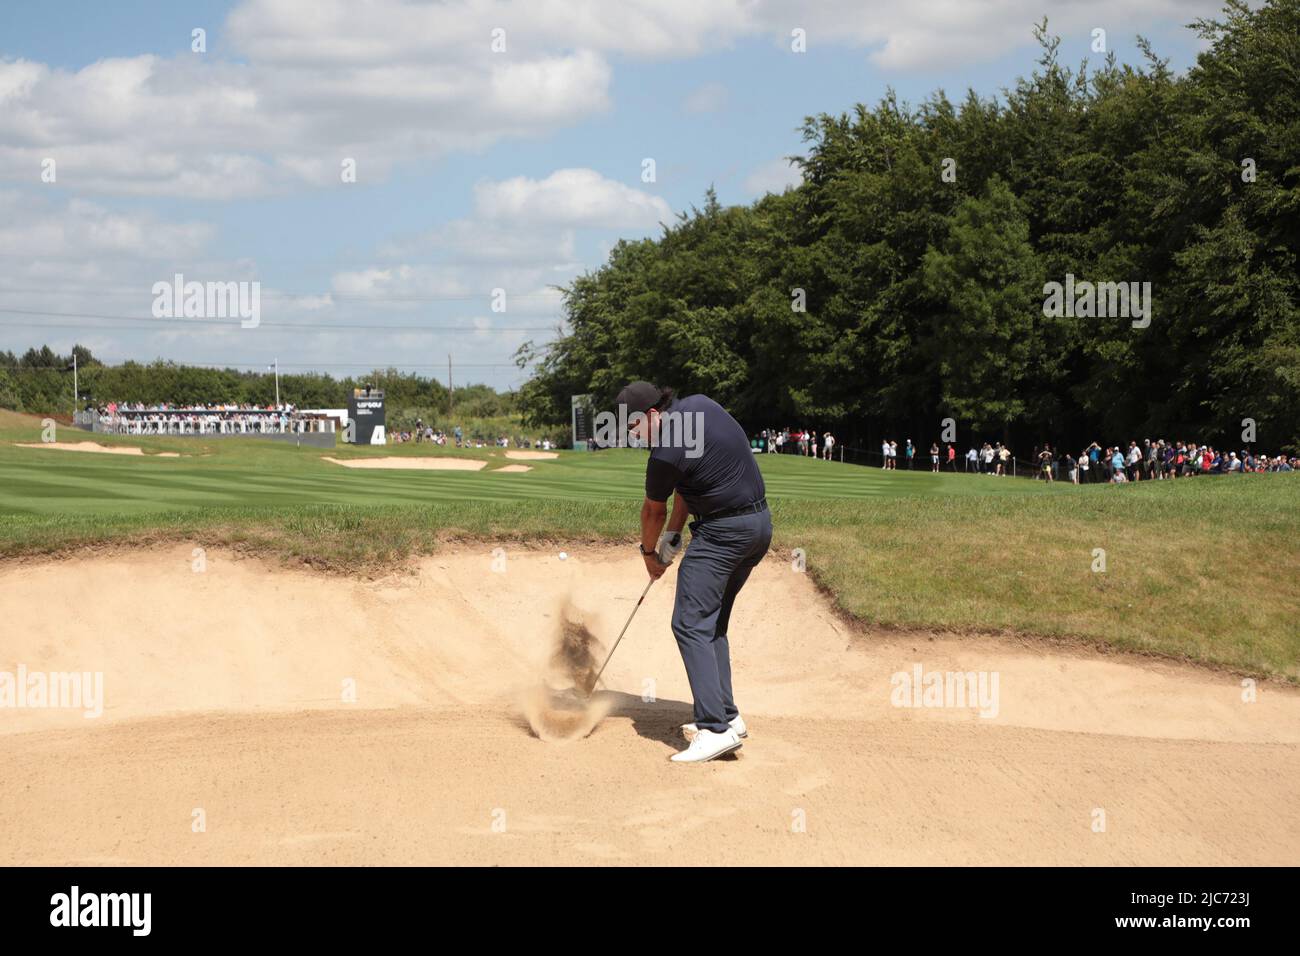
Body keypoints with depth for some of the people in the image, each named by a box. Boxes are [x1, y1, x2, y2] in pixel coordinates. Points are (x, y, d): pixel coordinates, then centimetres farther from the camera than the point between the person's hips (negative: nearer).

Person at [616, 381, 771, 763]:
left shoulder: (666, 452, -18)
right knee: (712, 623, 16)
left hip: (723, 533, -9)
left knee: (691, 624, -10)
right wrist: (672, 534, 13)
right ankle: (727, 715, 14)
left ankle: (716, 728, -20)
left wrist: (649, 552, 20)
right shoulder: (702, 405, 6)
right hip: (760, 524, 10)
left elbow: (653, 511, 2)